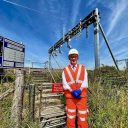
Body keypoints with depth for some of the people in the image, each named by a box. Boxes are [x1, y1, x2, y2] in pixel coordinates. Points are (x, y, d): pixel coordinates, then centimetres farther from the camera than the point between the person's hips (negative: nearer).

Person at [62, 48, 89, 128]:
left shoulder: (83, 68, 9)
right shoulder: (65, 70, 8)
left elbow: (85, 81, 0)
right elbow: (64, 83, 0)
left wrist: (79, 90, -15)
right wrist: (72, 91, -14)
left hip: (82, 95, 0)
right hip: (70, 96, 0)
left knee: (82, 116, 4)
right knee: (70, 116, 8)